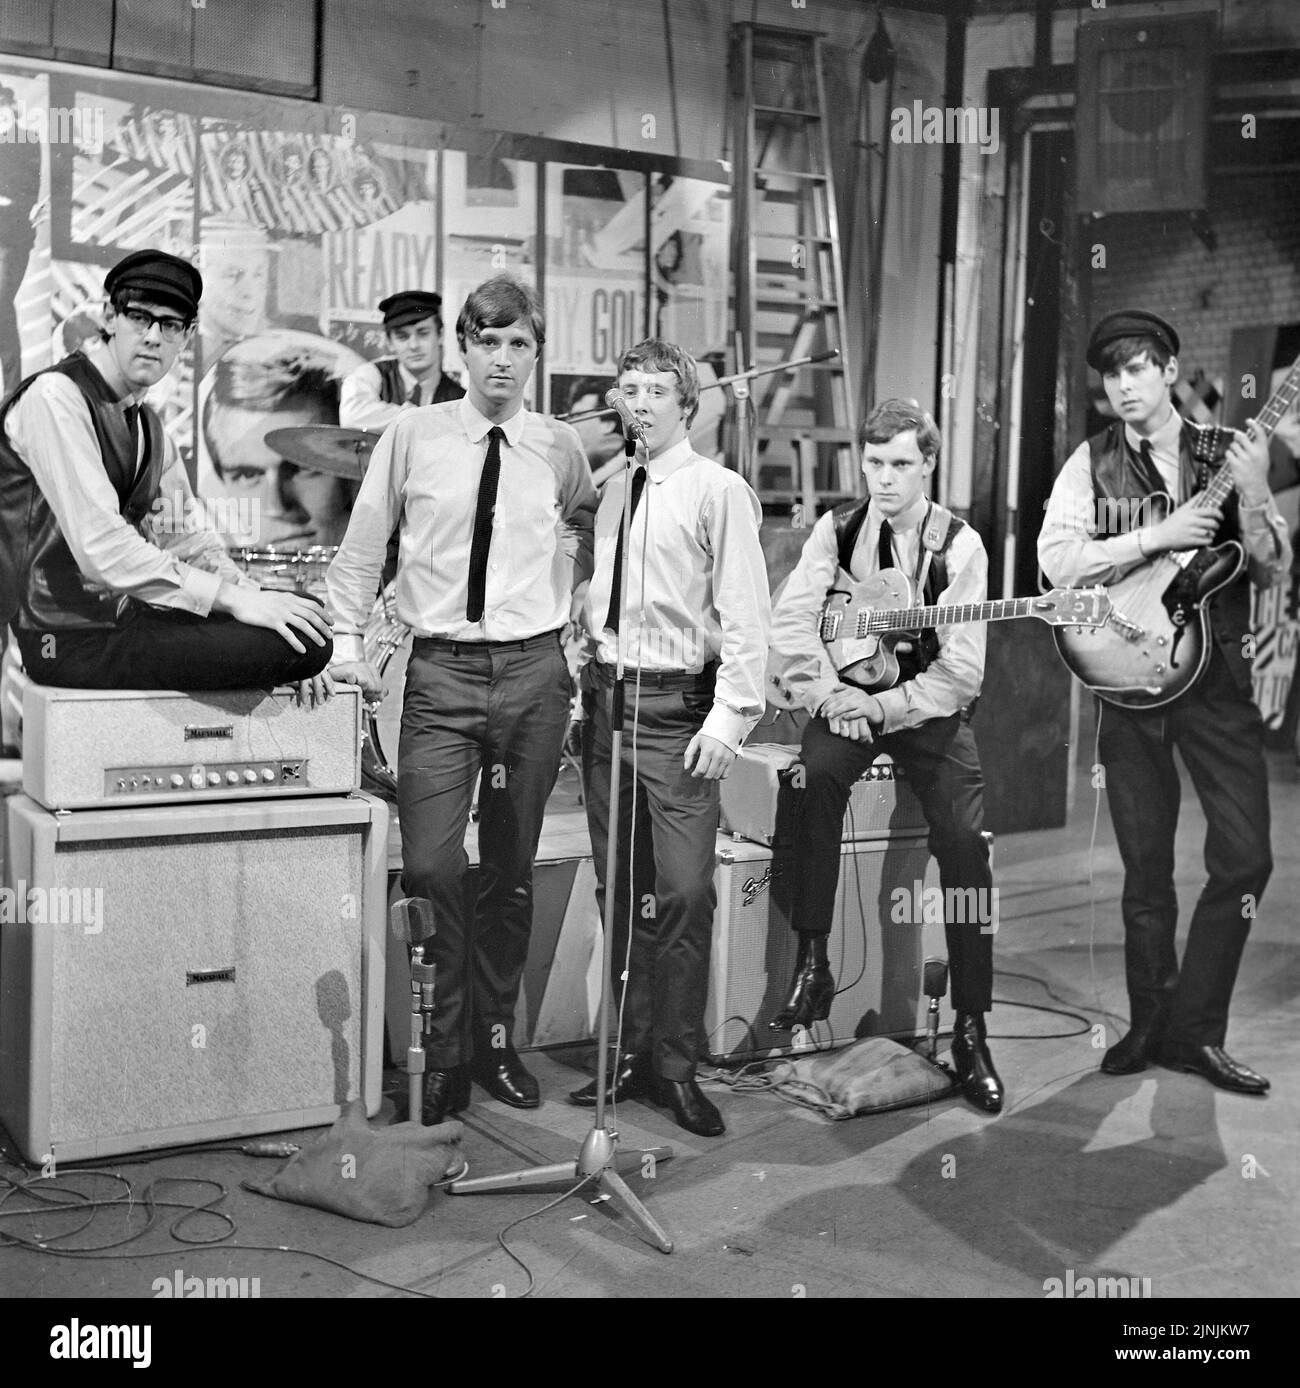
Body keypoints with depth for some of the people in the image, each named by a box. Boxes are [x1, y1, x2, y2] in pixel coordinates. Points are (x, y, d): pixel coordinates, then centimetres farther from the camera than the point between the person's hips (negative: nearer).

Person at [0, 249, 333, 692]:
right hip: (74, 640, -9)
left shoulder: (148, 426, 15)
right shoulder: (54, 398, -13)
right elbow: (102, 548, -23)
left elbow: (194, 545, 13)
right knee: (306, 640, -19)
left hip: (126, 613, 9)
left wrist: (259, 601, -4)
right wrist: (232, 597, -22)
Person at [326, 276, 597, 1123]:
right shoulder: (413, 438, 1)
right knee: (431, 867, -10)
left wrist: (580, 622, 12)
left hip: (533, 671, 2)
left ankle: (496, 1041, 25)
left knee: (512, 870, 9)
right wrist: (348, 645, 3)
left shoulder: (563, 451, 5)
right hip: (441, 671, -1)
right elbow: (362, 547, 7)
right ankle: (444, 1052, 7)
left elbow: (591, 541, 22)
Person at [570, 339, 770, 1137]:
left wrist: (729, 715, -16)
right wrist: (585, 676, 9)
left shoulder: (719, 491, -3)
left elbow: (745, 613, -9)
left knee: (683, 891, -8)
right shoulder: (613, 491, 14)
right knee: (618, 886, 10)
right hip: (606, 696, 6)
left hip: (678, 704, -6)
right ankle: (630, 1053, 22)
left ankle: (677, 1066, 5)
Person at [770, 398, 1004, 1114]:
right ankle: (811, 966, -22)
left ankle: (970, 1028, -8)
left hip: (926, 708, -1)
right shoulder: (837, 528, 4)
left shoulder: (959, 544, -3)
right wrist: (834, 697, -17)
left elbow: (963, 671, -9)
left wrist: (881, 710, -16)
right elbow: (790, 623, -6)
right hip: (845, 698, 1)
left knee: (965, 841, -19)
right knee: (816, 776, -31)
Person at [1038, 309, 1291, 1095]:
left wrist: (1254, 496, -16)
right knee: (1147, 863, 6)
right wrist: (1158, 536, -18)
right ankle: (1152, 1024, 19)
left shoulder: (1227, 452, 6)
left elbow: (1272, 571, 1)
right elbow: (1057, 560, -10)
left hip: (1219, 674, 1)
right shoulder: (1093, 463, 3)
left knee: (1245, 856, -4)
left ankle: (1195, 1030, 9)